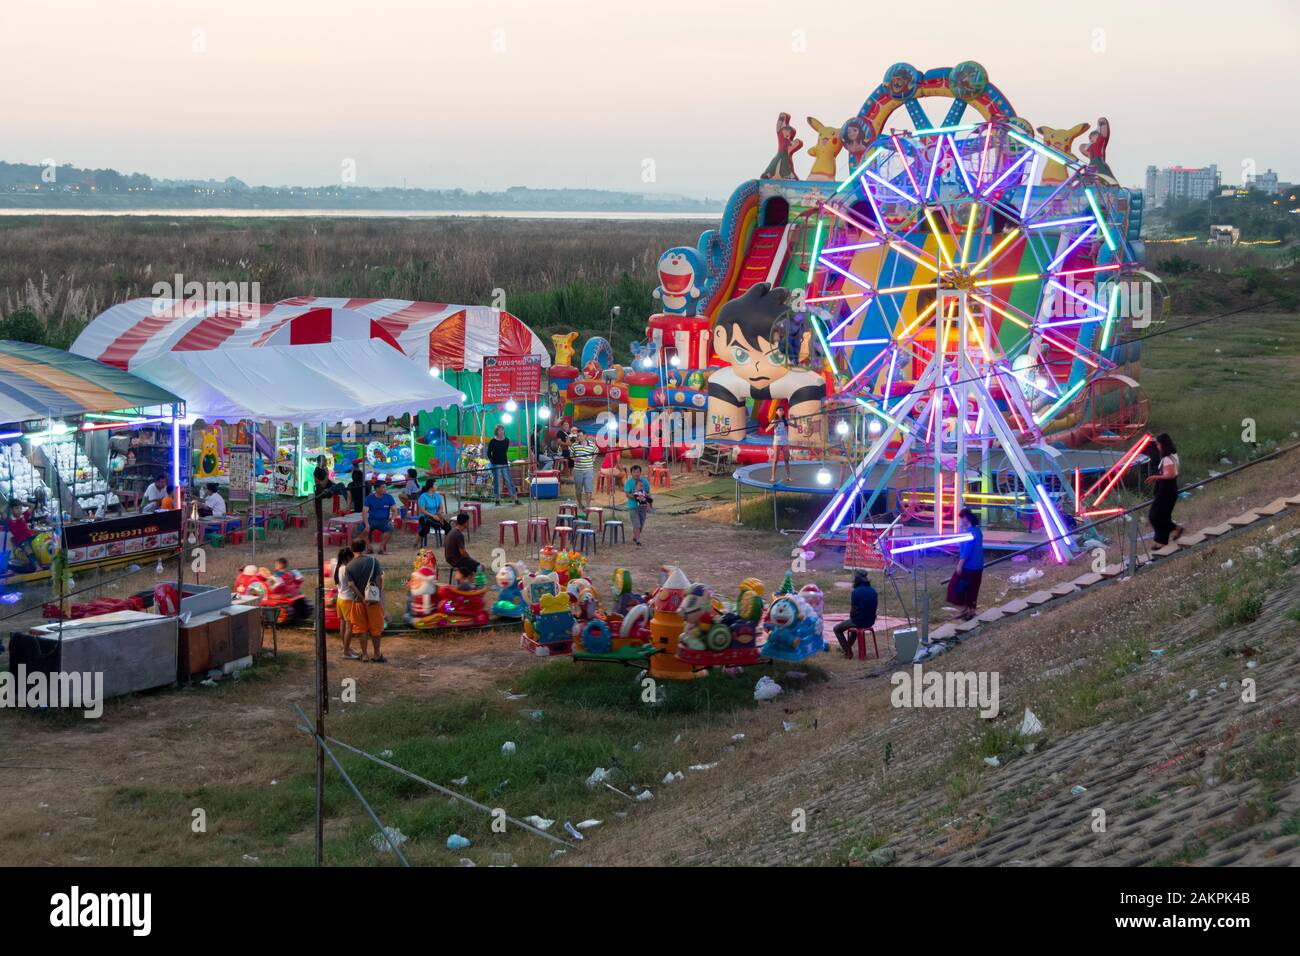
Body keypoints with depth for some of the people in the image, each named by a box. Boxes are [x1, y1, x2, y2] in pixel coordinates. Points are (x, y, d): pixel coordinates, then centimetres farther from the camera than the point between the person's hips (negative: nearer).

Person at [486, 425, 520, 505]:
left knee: (509, 481, 1)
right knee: (497, 482, 1)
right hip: (496, 465, -3)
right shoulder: (493, 442, -5)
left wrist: (506, 460, 13)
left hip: (505, 464, 3)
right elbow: (489, 453, 1)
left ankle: (516, 500, 0)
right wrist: (491, 461, -6)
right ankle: (497, 500, 9)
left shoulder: (507, 440, 4)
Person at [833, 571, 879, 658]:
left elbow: (852, 611, -15)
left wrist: (852, 618, 9)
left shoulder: (856, 592, -19)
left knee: (837, 629, 16)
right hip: (871, 621, 7)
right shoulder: (873, 591, 1)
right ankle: (847, 647, 49)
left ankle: (848, 651, 13)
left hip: (859, 622, -7)